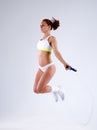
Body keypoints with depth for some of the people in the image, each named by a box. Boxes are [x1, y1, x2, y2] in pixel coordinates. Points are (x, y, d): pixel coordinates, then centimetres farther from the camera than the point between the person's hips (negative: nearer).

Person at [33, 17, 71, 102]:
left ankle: (56, 89, 13)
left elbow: (56, 52, -24)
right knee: (35, 90, 5)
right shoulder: (42, 38, 11)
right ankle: (54, 90, 29)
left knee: (39, 90, -13)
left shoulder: (52, 38, -11)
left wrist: (65, 63, -38)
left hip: (49, 68, -8)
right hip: (41, 68, 8)